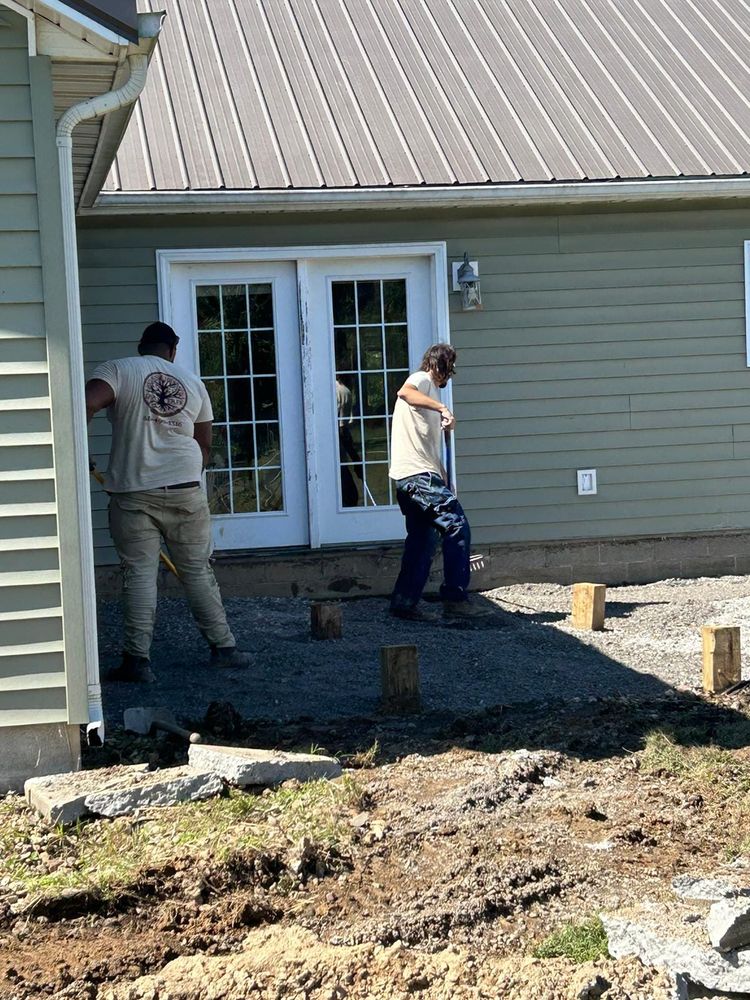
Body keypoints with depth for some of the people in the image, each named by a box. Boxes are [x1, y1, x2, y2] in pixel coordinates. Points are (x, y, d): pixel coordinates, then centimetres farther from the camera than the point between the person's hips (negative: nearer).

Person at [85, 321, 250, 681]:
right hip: (185, 489, 3)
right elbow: (204, 444, 17)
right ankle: (223, 647, 15)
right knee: (197, 570, 12)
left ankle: (137, 659, 0)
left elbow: (88, 403, -18)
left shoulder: (117, 370, 1)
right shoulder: (192, 381, 13)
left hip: (133, 492, -3)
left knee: (139, 573, 1)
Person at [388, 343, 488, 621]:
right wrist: (442, 408, -39)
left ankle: (404, 602, 12)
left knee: (423, 540, 11)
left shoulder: (429, 389, 27)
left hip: (412, 477, 11)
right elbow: (404, 392, -31)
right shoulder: (422, 380, -3)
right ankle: (455, 598, -11)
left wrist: (443, 477, 25)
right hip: (418, 473, -11)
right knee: (457, 527, -11)